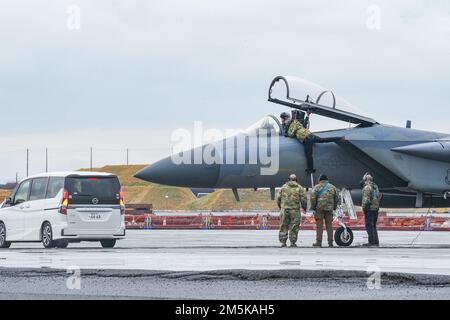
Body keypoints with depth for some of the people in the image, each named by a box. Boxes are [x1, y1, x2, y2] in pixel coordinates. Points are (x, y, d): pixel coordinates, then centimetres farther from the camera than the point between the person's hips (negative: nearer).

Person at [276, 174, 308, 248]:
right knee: (294, 227, 3)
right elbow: (303, 199, -1)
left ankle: (283, 242, 3)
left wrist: (280, 206, 22)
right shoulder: (300, 188, 4)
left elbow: (278, 198, 7)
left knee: (283, 226, 6)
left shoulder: (284, 187, 8)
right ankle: (292, 242, 2)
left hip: (284, 209, 1)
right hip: (295, 210, -1)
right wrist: (304, 207, 13)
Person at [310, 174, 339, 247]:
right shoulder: (333, 187, 13)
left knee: (319, 225, -1)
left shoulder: (316, 187, 3)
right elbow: (337, 198, 13)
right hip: (329, 208, 3)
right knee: (329, 225, 7)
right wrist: (334, 207, 19)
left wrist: (313, 207, 0)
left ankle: (318, 242, -4)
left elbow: (313, 197, -7)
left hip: (319, 208, -3)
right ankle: (330, 242, 5)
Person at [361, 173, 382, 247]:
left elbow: (366, 199, -17)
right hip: (376, 208, 8)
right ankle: (376, 242, 14)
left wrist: (364, 207, -12)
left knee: (369, 226, -7)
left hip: (369, 209, -8)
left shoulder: (367, 187, -11)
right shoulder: (376, 187, 15)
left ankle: (372, 242, -12)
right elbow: (379, 196, 18)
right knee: (373, 226, 15)